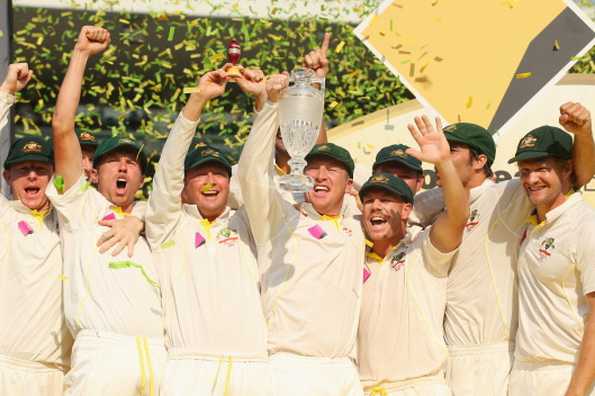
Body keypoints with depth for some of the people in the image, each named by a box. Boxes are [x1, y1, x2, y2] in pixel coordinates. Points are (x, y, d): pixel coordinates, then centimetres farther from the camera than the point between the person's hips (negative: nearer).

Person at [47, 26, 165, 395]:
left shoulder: (153, 218, 27)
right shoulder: (81, 206, 17)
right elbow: (62, 127, 10)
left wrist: (139, 219, 7)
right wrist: (81, 53, 11)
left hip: (161, 355, 3)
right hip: (102, 352, -3)